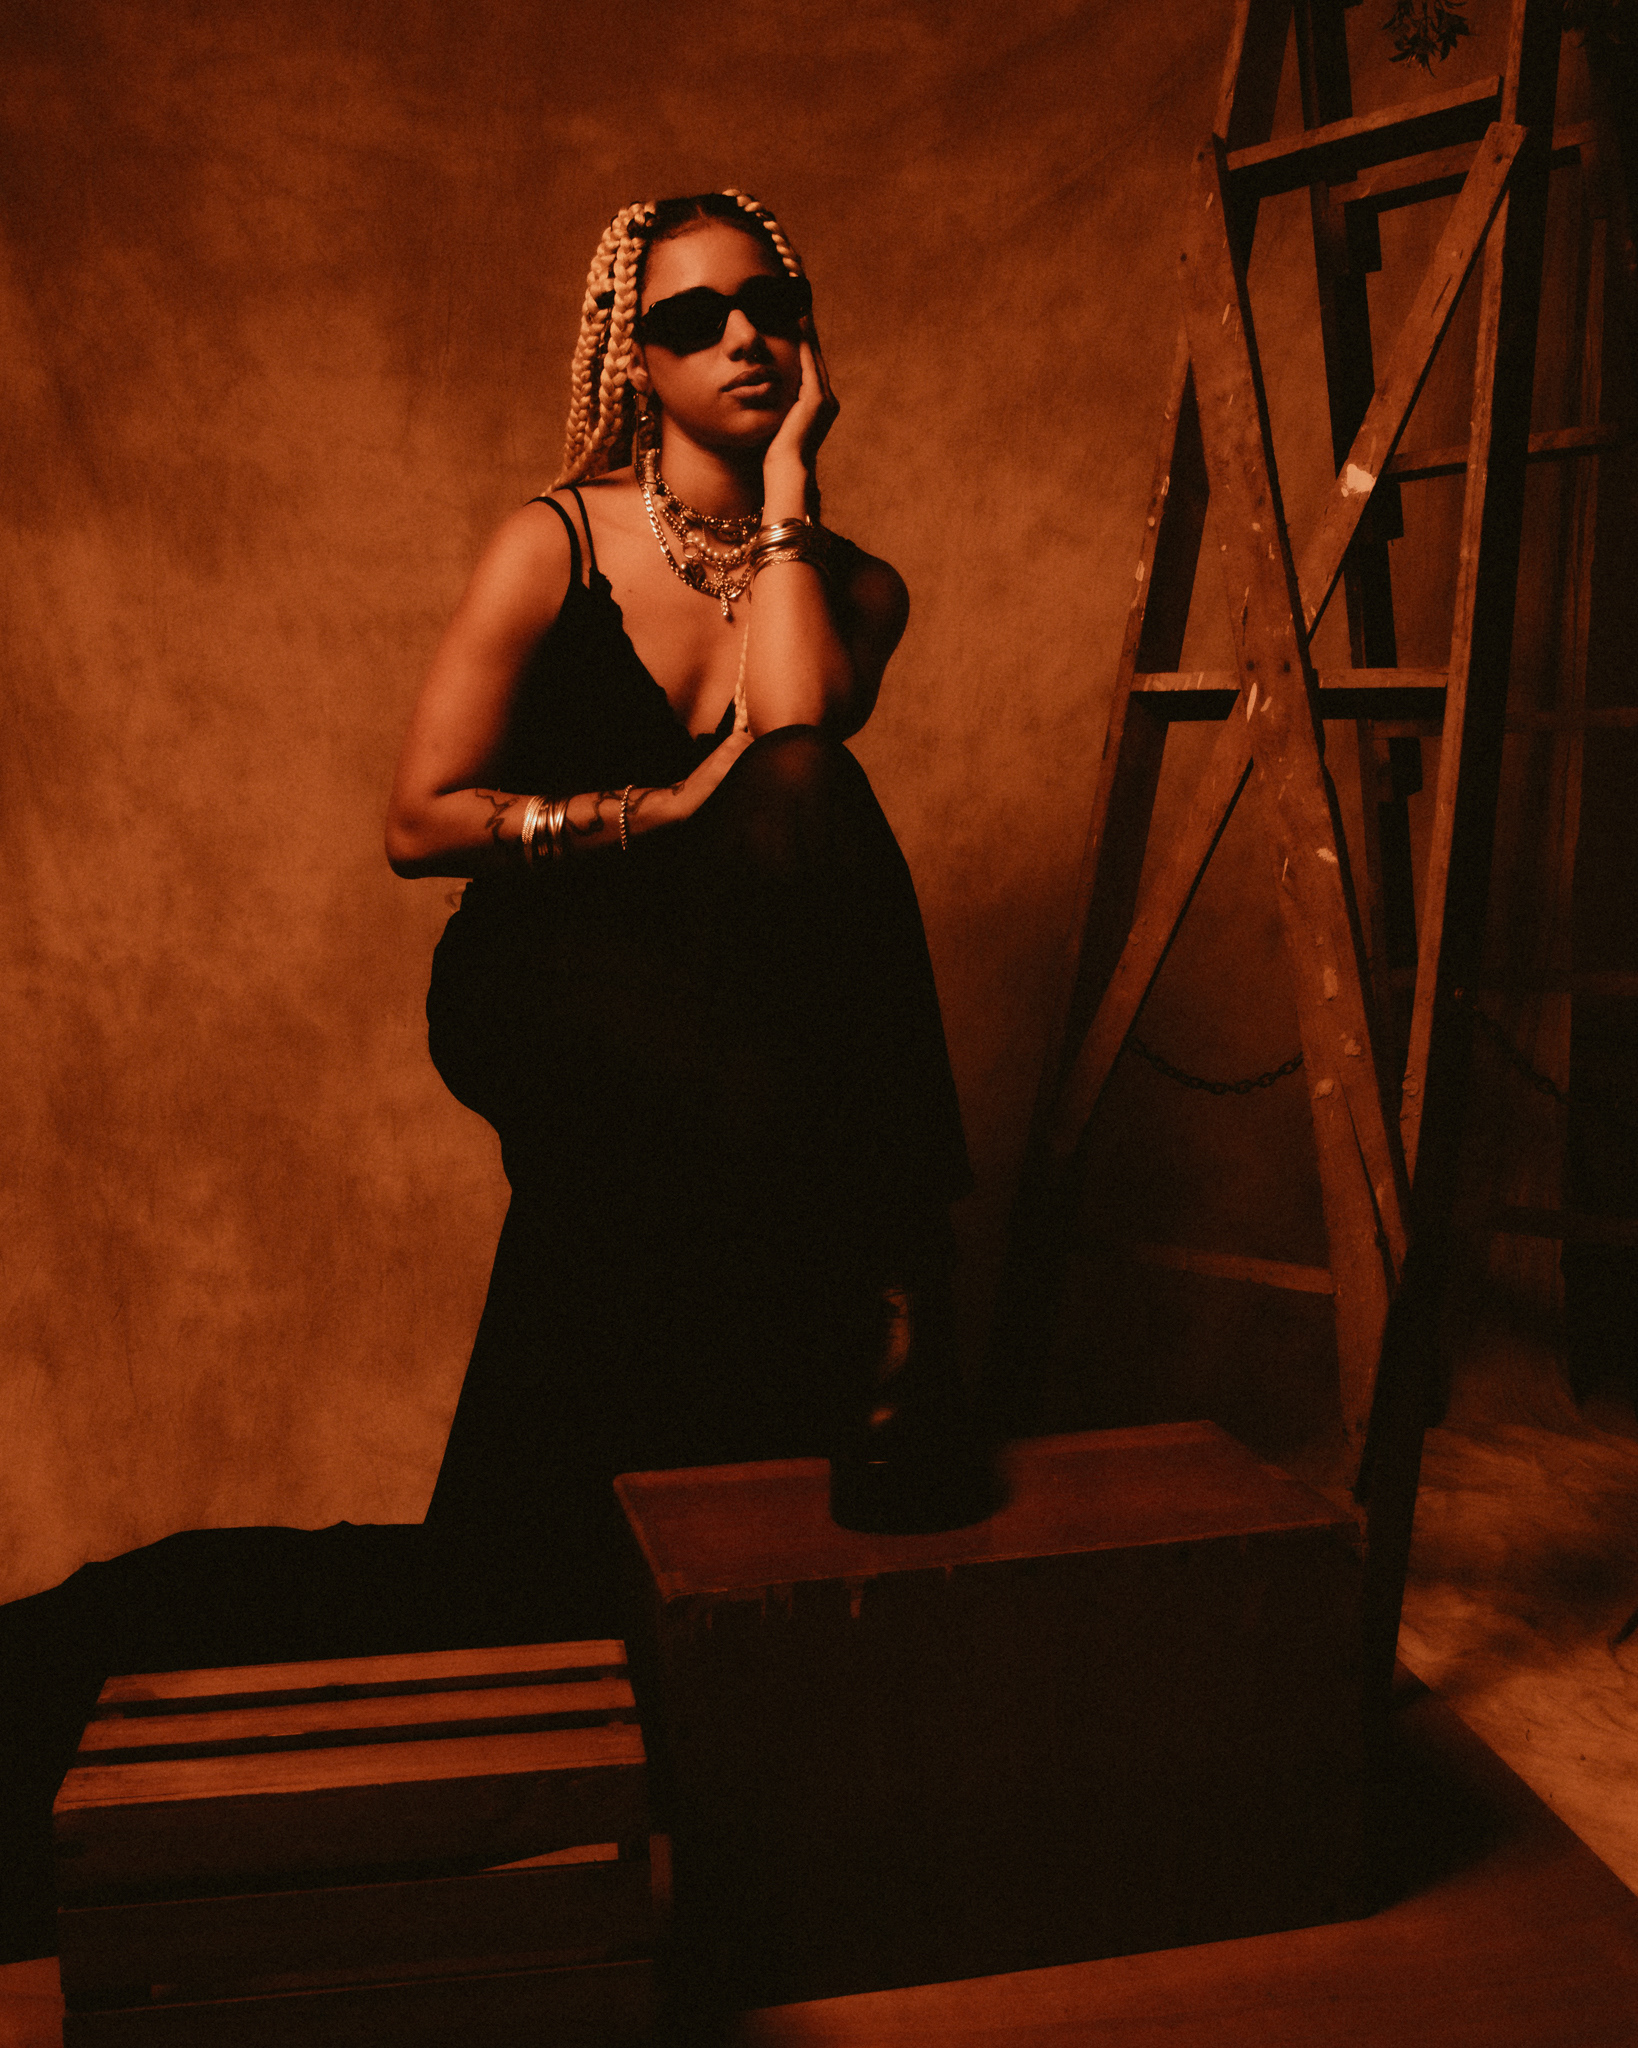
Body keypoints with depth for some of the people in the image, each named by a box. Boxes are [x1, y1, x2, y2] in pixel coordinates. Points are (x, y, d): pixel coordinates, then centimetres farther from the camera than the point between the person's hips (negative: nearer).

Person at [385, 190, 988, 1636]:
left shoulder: (855, 588, 7)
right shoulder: (559, 545, -1)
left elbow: (795, 731, -17)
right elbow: (420, 822, -6)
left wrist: (787, 479, -9)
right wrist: (668, 808, -15)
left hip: (720, 1024, 3)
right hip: (541, 993, -3)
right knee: (801, 810, -29)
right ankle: (892, 1332, -24)